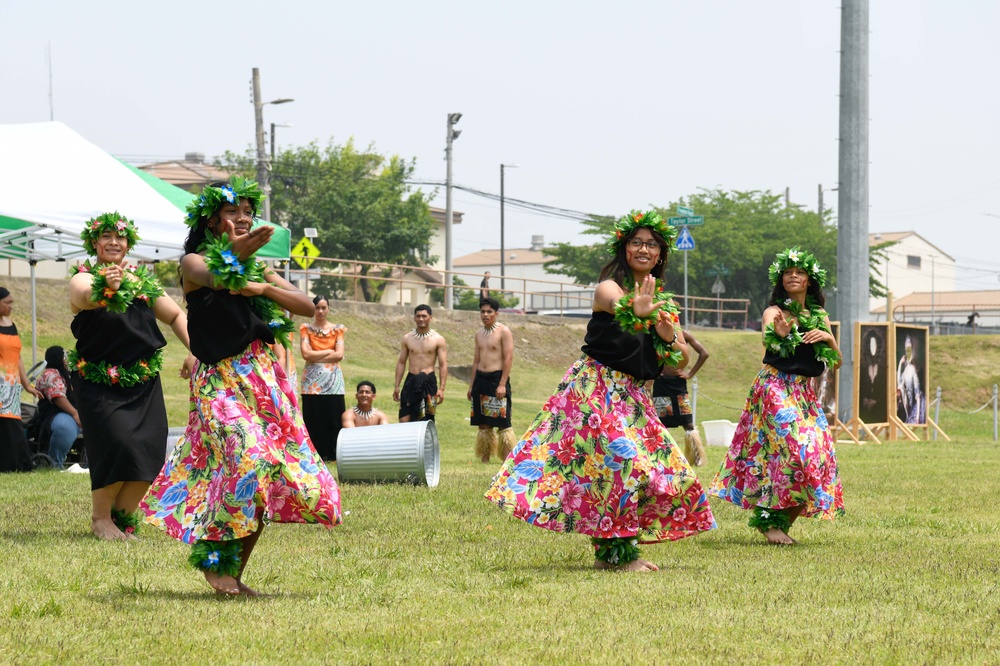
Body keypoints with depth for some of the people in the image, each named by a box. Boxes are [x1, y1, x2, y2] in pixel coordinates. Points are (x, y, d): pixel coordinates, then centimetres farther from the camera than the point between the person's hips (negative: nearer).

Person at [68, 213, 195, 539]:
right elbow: (86, 298, -29)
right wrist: (106, 287, -51)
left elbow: (176, 316, 20)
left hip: (144, 383, 5)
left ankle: (123, 518, 10)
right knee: (118, 445, -19)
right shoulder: (83, 279, -4)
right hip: (99, 385, -5)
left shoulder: (142, 281, 13)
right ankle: (99, 518, 1)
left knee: (149, 449, -8)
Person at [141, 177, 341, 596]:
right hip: (222, 380, -6)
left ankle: (234, 573, 9)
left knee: (273, 480, 0)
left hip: (266, 378, 6)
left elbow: (307, 307, 11)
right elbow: (217, 279, -25)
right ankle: (213, 559, -12)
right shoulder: (195, 262, 0)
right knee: (248, 459, -26)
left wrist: (265, 288, -7)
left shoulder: (256, 267, 19)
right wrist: (235, 255, -48)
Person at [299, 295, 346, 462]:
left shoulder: (337, 329, 9)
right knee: (313, 419, -4)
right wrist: (329, 351, -5)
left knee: (333, 419, -3)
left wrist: (316, 357, -7)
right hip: (312, 379, -1)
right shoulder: (306, 329, 6)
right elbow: (306, 354, -7)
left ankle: (333, 454, 1)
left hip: (333, 379, 1)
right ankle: (315, 454, -2)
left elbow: (340, 355, -3)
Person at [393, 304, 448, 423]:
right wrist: (397, 386, 7)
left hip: (428, 382, -2)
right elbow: (401, 363, 12)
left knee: (426, 421, 0)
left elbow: (443, 365, -2)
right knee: (404, 419, -5)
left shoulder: (438, 340, 0)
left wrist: (441, 389, -10)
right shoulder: (407, 338, 8)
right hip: (411, 381, 2)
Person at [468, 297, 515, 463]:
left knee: (502, 421, -8)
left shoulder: (503, 332, -6)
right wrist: (472, 385, 17)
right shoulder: (479, 334, 15)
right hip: (481, 379, 7)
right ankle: (484, 457, 13)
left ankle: (508, 458, -8)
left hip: (497, 378, -7)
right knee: (483, 422, 8)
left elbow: (508, 358, -10)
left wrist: (502, 384, -17)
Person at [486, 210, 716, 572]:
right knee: (622, 461, -20)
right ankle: (619, 553, -13)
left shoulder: (663, 303, 13)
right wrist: (634, 310, -60)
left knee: (662, 469, 6)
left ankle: (608, 552, 13)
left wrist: (669, 338, -11)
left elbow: (682, 362, 12)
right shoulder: (610, 288, -8)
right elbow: (615, 304, -35)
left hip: (632, 395, 8)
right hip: (596, 388, -8)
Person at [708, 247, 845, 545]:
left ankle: (781, 520, 8)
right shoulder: (774, 312, -2)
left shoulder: (819, 316, 14)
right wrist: (779, 334, -48)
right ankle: (769, 520, -14)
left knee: (818, 453, -2)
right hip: (775, 387, -6)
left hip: (804, 392, 6)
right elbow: (768, 342, -25)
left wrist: (829, 338, -5)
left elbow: (837, 362, 15)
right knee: (792, 448, -22)